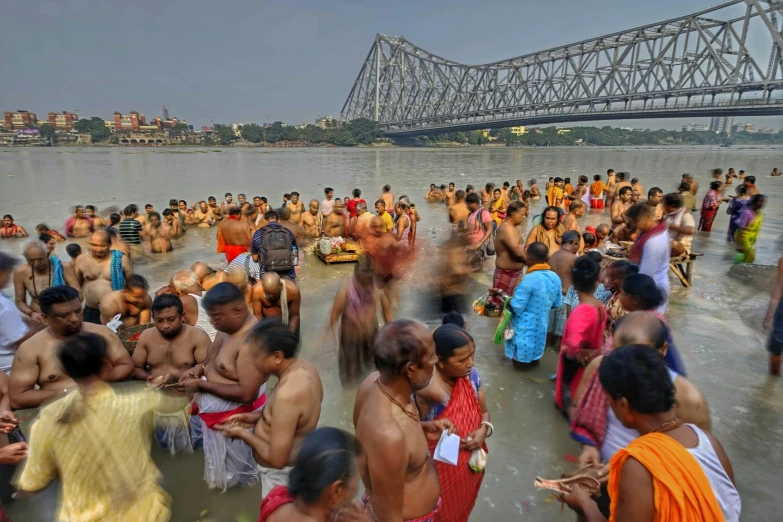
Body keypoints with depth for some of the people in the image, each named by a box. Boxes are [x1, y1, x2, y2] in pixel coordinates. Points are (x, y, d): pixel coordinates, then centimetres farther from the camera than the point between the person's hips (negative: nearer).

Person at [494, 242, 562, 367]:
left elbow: (516, 307, -26)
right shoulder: (555, 277, -7)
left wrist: (501, 293, -14)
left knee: (519, 361, 14)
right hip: (541, 325, 8)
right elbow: (557, 304, 6)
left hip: (525, 327, -8)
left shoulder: (528, 279, -30)